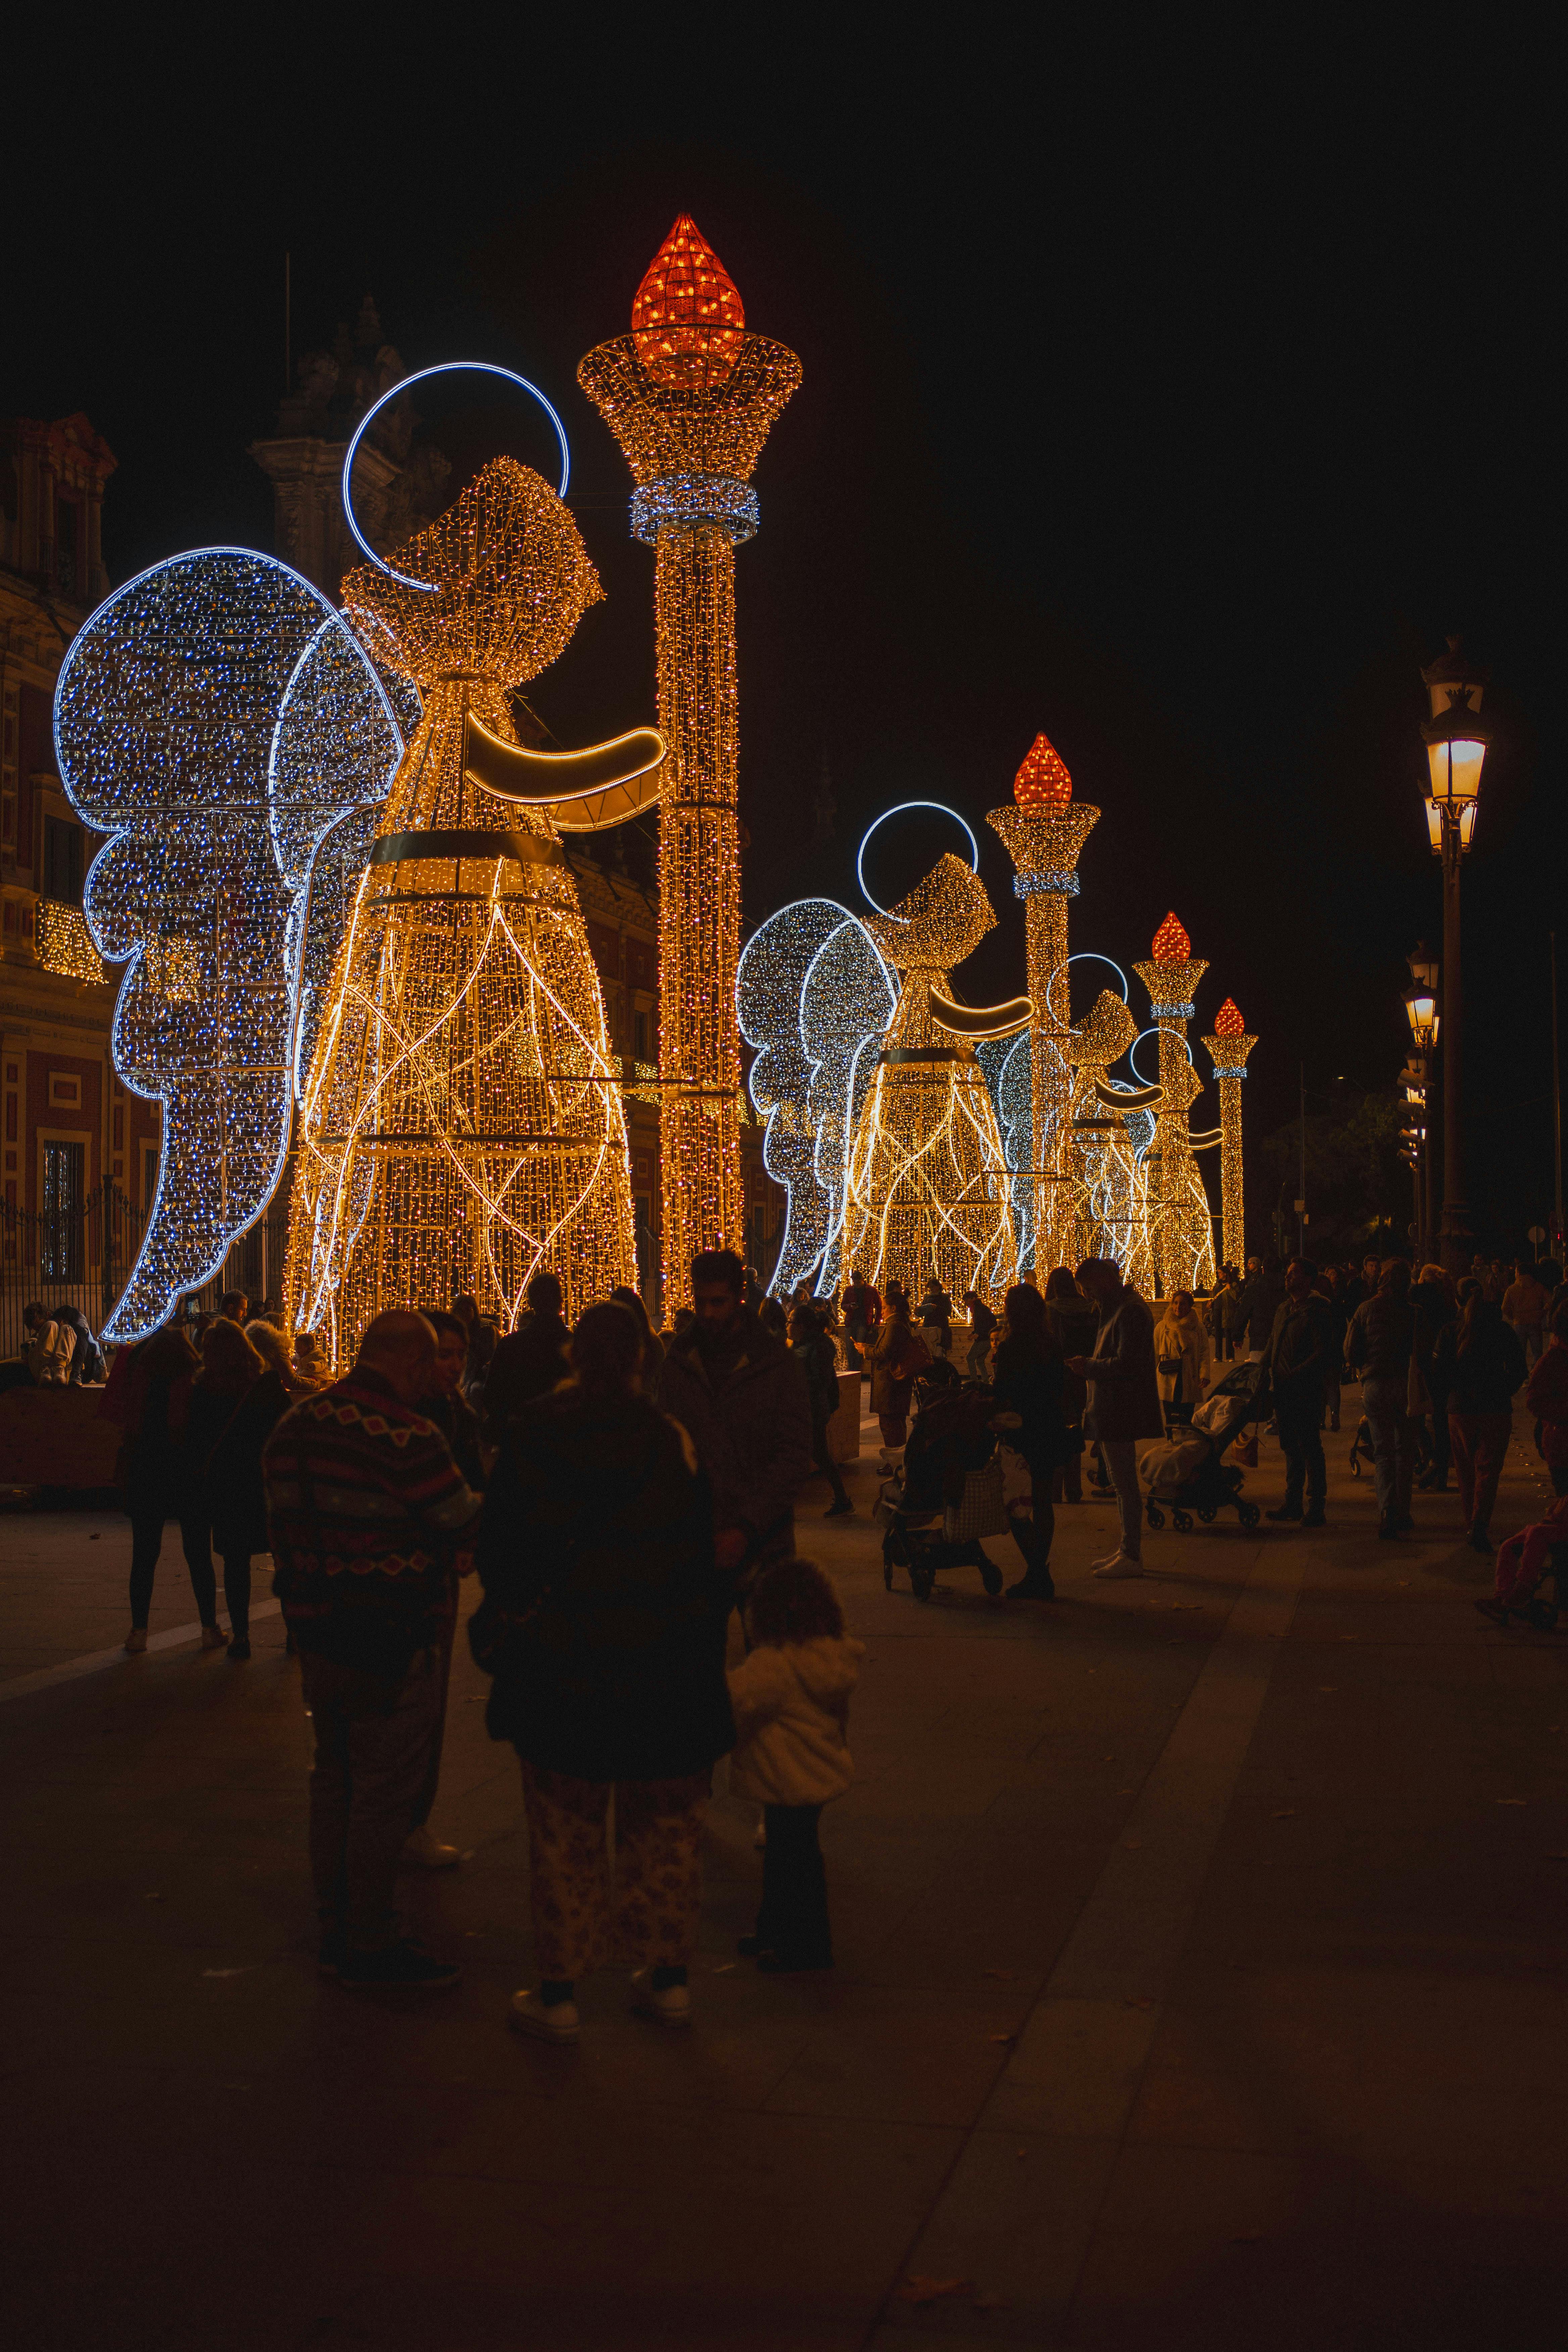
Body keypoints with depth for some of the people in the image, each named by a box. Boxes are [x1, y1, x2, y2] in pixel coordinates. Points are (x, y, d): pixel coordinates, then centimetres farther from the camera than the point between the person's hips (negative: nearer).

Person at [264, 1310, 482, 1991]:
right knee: (384, 1792, 2)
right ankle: (369, 1946, 10)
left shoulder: (295, 1425, 6)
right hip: (388, 1642, -8)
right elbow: (468, 1527, -17)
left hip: (316, 1629, 9)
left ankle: (335, 1928, 30)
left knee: (334, 1776, 19)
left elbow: (289, 1525, 12)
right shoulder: (407, 1437, -21)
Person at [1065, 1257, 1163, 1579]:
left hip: (1121, 1412, -11)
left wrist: (1089, 1366, -14)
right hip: (1110, 1412, 11)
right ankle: (1126, 1549, 24)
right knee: (1121, 1483, 16)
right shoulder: (1115, 1309, 16)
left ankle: (1131, 1556, -3)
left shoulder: (1130, 1311, -17)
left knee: (1125, 1484, -6)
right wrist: (1087, 1366, 10)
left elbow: (1126, 1364, -23)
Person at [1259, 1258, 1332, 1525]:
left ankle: (1316, 1507, 1)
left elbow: (1323, 1354, -17)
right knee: (1291, 1448, 14)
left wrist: (1294, 1375, -20)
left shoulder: (1317, 1312, -11)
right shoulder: (1284, 1310, 17)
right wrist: (1263, 1369, 10)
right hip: (1284, 1392, 8)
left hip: (1306, 1392, -8)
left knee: (1310, 1448, -4)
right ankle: (1292, 1503, 21)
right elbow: (1272, 1346, 25)